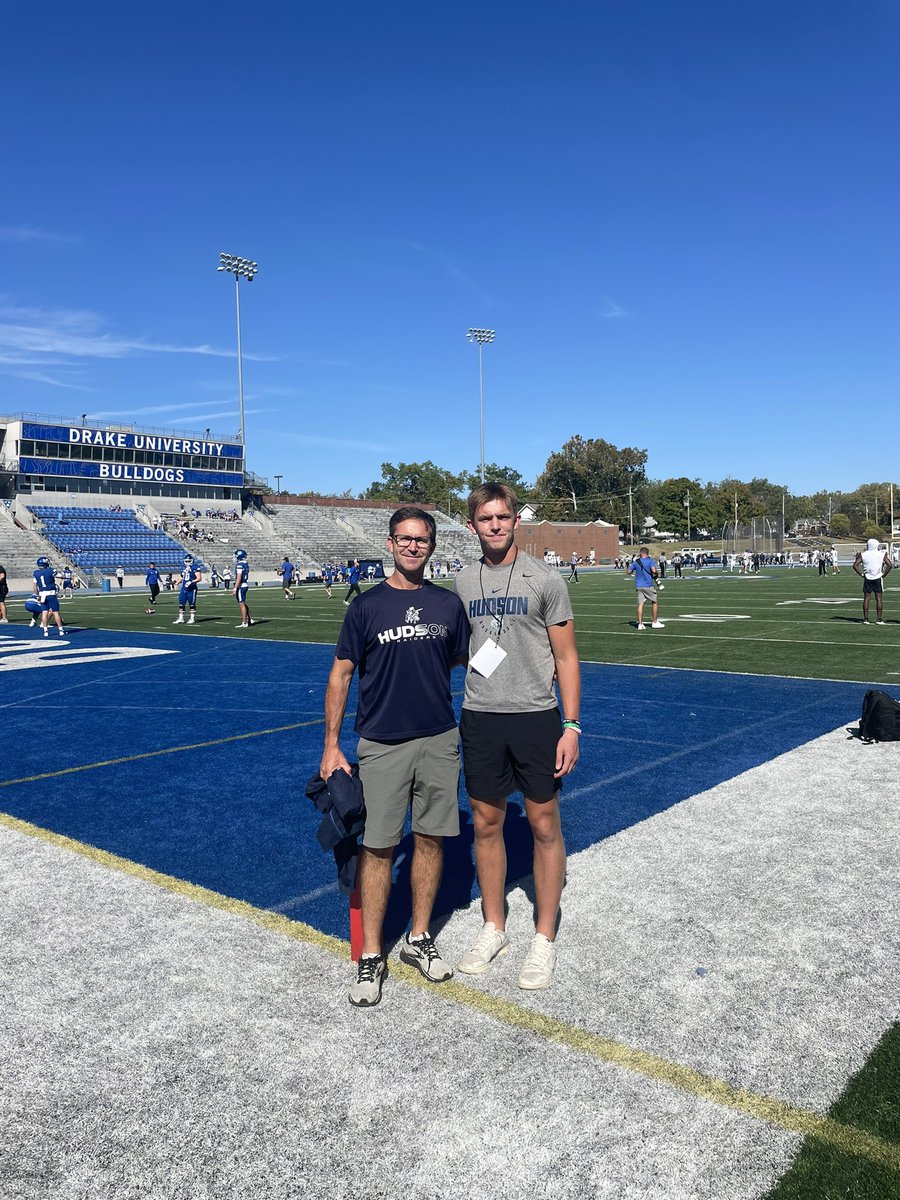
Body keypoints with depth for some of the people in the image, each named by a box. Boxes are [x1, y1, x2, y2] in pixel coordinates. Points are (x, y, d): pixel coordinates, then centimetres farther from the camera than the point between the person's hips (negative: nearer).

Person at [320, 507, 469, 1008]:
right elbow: (342, 674, 1)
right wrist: (331, 746, -3)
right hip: (382, 745, -2)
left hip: (439, 741, 3)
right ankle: (372, 956, 16)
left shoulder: (448, 604, 4)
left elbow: (469, 662, 12)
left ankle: (419, 938, 29)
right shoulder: (368, 605, -2)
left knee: (431, 839, 11)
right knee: (377, 848, 2)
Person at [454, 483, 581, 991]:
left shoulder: (544, 578, -5)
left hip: (535, 716, -3)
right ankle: (494, 929, 29)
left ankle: (544, 939, 21)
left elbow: (566, 658, -2)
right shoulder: (464, 581, 6)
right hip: (479, 719, 3)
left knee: (544, 825, 5)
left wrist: (571, 726, -9)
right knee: (487, 824, 11)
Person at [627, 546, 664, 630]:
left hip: (639, 586, 4)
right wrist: (657, 572, 0)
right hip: (648, 586, -3)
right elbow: (654, 570, -22)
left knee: (640, 604, 2)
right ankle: (655, 622, 13)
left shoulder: (636, 562, 4)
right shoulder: (650, 561, -7)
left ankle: (640, 624, -2)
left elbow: (629, 572, 8)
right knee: (654, 602, 11)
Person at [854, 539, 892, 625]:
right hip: (878, 578, -1)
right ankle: (879, 619, 1)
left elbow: (855, 565, -7)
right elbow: (889, 565, -9)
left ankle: (865, 618, 4)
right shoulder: (882, 554, -3)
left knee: (866, 598, 6)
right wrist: (883, 575, 0)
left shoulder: (863, 555, -2)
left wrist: (861, 574, 0)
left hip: (867, 579, 1)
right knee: (879, 599, 3)